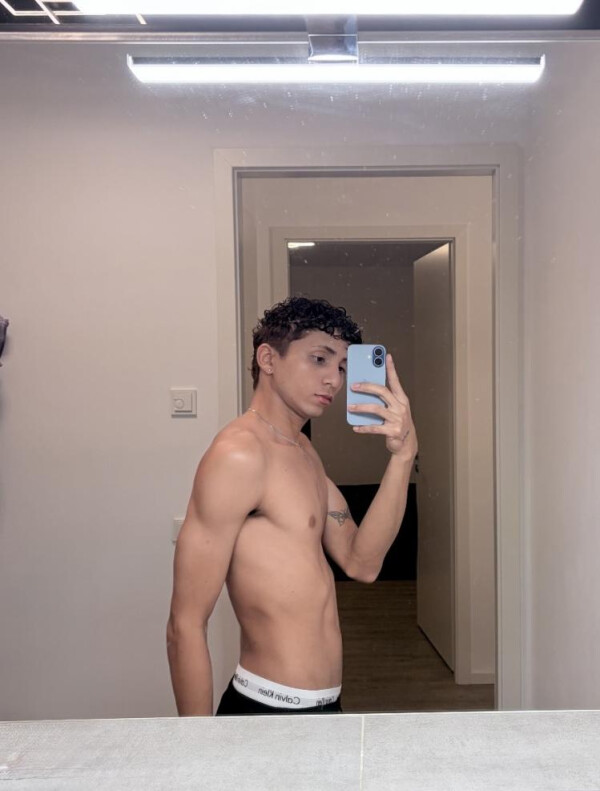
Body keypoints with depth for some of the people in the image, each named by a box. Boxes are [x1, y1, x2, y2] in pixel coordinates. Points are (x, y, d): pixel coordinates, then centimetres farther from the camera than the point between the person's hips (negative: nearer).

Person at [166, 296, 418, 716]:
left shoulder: (303, 450, 9)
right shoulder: (239, 454, -20)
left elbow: (361, 562, 0)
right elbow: (186, 627, -20)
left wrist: (403, 456, -9)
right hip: (270, 709, -9)